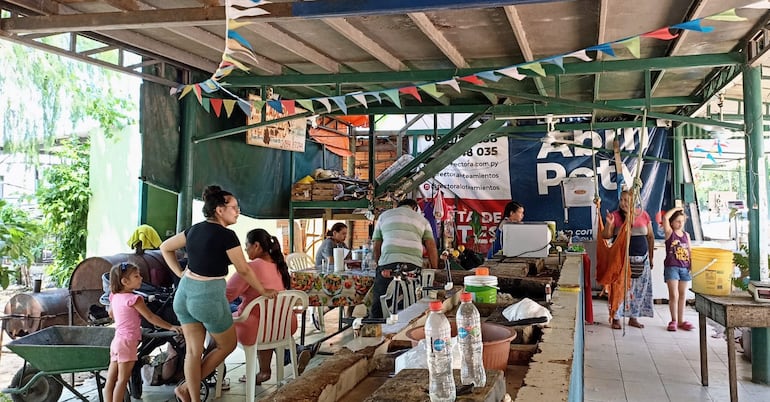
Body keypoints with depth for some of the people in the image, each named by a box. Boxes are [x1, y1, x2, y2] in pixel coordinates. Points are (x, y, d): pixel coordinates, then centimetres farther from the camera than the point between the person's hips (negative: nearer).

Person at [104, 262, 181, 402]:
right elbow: (151, 317, -15)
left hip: (117, 340, 8)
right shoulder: (134, 299, -14)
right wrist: (170, 327, -11)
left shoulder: (115, 297, 10)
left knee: (110, 380, 7)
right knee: (122, 380, -6)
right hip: (128, 341, -8)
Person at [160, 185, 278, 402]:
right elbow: (244, 270, -7)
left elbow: (165, 247, 17)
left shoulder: (195, 229, 7)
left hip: (184, 293, 7)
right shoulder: (226, 235, -14)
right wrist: (263, 291, 6)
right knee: (227, 345, 15)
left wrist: (180, 273, 16)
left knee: (193, 350, 12)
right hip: (209, 296, -7)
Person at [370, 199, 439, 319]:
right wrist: (435, 271, 13)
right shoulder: (421, 219, 24)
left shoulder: (384, 215, 23)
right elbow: (431, 246, 11)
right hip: (414, 266, 1)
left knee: (378, 307, 1)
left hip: (388, 264, -1)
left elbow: (376, 247, 17)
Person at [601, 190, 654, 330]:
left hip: (641, 259, 3)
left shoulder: (643, 215, 3)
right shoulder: (615, 215, -3)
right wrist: (609, 224, -23)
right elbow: (606, 236, -4)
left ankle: (633, 317, 19)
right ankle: (616, 318, 3)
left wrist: (651, 257, 9)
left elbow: (650, 237, 10)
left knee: (639, 289, 7)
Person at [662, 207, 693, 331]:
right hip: (672, 267, -5)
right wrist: (676, 208, -5)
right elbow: (665, 217, -16)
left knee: (683, 295, 8)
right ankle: (674, 320, 5)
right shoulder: (669, 232, -2)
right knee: (674, 295, -5)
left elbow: (689, 251, 13)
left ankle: (681, 320, 16)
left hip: (685, 268, 5)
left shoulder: (686, 235, 11)